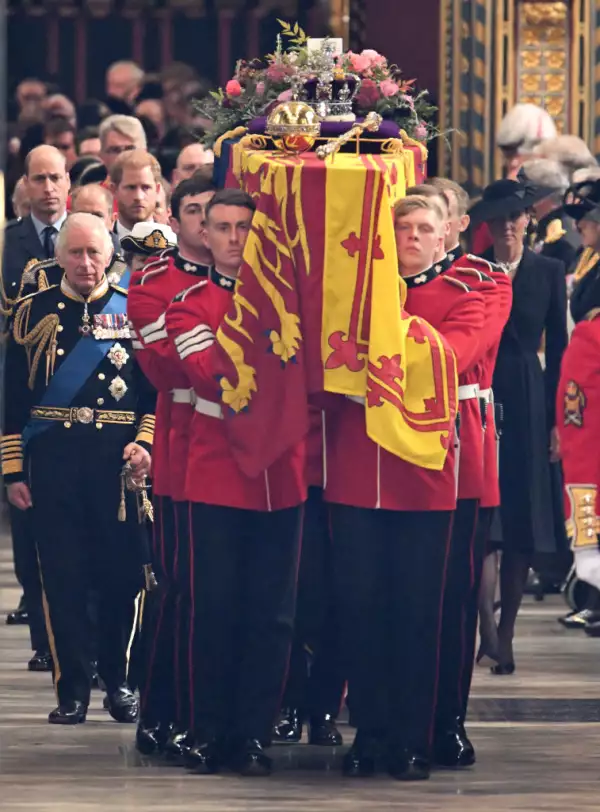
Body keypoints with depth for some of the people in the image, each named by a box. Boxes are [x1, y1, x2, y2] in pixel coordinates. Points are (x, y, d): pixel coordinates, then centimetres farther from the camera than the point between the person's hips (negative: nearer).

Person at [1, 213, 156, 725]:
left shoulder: (134, 311, 6)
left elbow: (157, 389, 7)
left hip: (119, 462, 0)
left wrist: (145, 443, -9)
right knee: (62, 576, -1)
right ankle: (73, 689, 5)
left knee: (121, 575, 1)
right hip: (53, 461, 0)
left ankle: (117, 679, 18)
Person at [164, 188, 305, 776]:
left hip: (281, 477, 2)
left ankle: (254, 735, 8)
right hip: (217, 476, -2)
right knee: (216, 607, 0)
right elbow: (206, 371, -14)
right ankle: (211, 734, 9)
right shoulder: (190, 304, 2)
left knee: (272, 612, 2)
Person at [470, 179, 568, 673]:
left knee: (522, 522, 4)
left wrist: (556, 419, 1)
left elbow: (558, 349, 6)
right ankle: (487, 626, -18)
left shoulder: (549, 272, 6)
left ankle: (505, 636, 12)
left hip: (526, 403, 2)